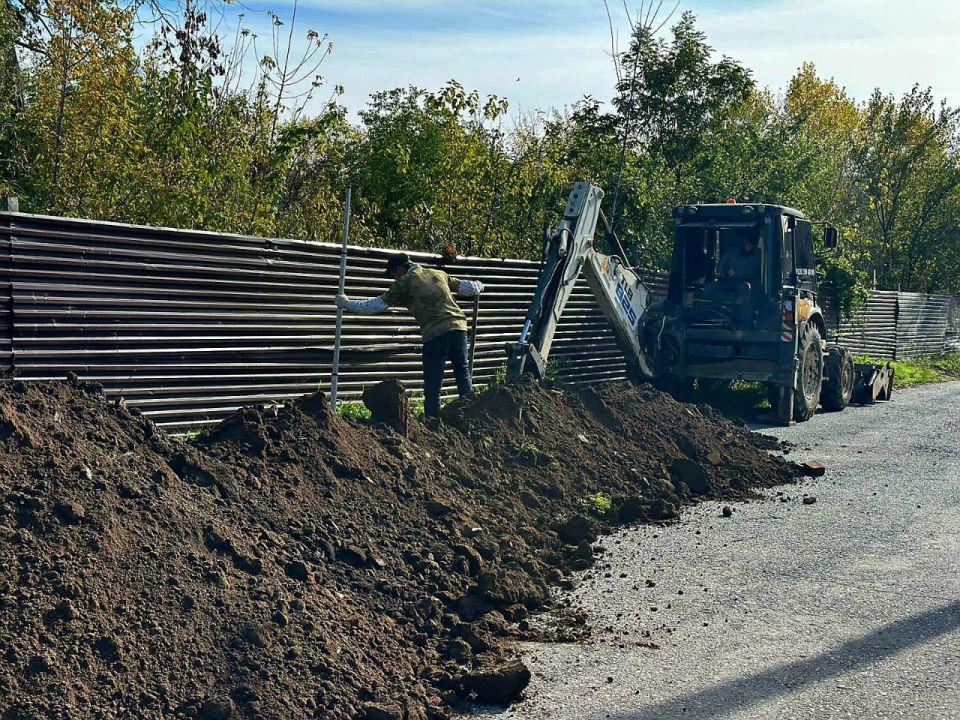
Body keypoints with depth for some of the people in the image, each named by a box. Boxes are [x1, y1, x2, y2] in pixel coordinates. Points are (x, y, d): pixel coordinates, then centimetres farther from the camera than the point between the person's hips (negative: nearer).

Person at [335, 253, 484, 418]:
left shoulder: (404, 282, 5)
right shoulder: (439, 274, 19)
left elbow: (377, 305, 6)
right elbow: (464, 286, 29)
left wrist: (347, 304, 15)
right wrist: (478, 286, 51)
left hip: (435, 333, -5)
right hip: (458, 326, 5)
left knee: (432, 385, 1)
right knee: (463, 373, 12)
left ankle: (432, 419, 2)